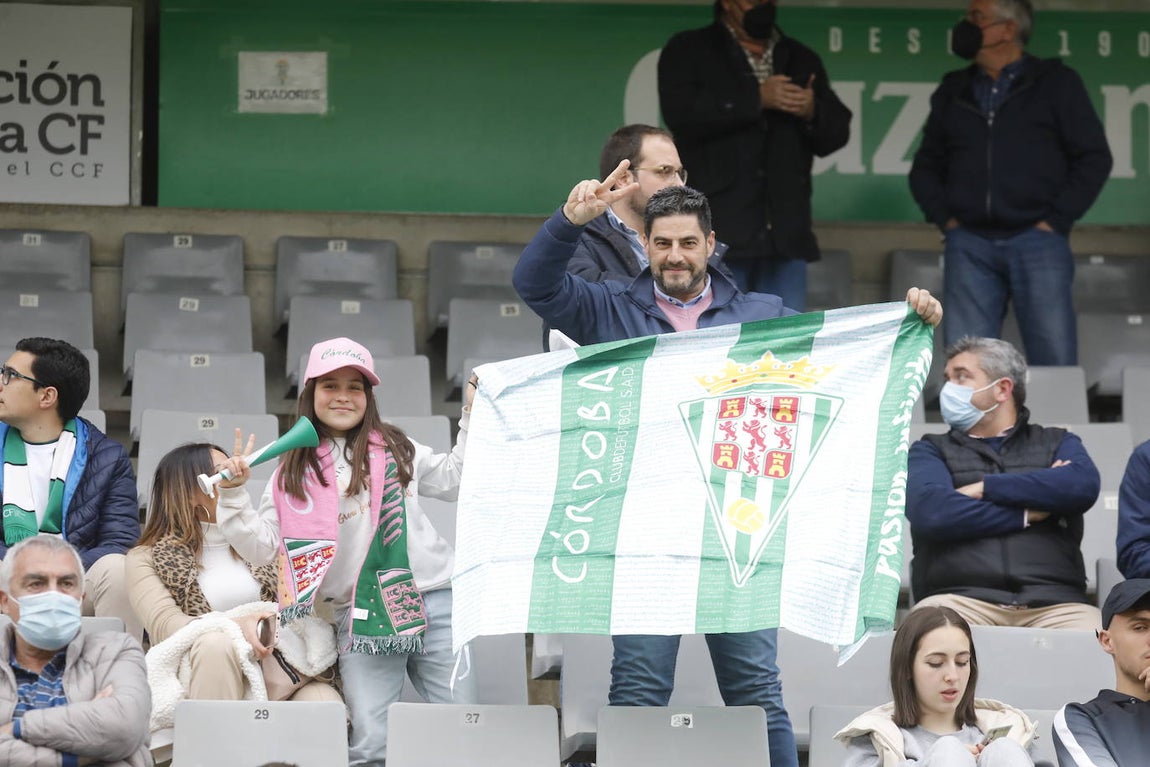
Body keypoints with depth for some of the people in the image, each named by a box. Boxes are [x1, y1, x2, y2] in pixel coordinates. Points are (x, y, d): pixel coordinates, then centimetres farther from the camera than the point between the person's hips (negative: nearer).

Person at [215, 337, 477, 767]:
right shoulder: (293, 476, 8)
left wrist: (472, 416, 15)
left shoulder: (395, 449, 12)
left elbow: (454, 480, 22)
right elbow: (263, 547, 5)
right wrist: (232, 496, -6)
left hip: (431, 599, 1)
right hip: (360, 616, -1)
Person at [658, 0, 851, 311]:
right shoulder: (688, 51, 5)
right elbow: (680, 112, -13)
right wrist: (756, 99, -15)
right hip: (717, 230, -4)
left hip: (784, 231, 4)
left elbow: (837, 132, 16)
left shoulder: (802, 60, 19)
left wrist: (813, 113, -7)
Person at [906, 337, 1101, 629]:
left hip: (1051, 602, 1)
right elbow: (929, 512, -1)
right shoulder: (931, 450, 22)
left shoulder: (1057, 443, 25)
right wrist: (1028, 514, 2)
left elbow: (1084, 485, -1)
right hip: (962, 597, -1)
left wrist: (985, 488, 1)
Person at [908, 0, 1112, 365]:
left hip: (1037, 243, -3)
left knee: (1053, 363, -7)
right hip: (969, 246, 3)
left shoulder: (1056, 83, 6)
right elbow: (925, 166, 21)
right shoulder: (954, 92, 17)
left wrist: (1056, 220, -5)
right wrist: (943, 218, 5)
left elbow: (1094, 157, 3)